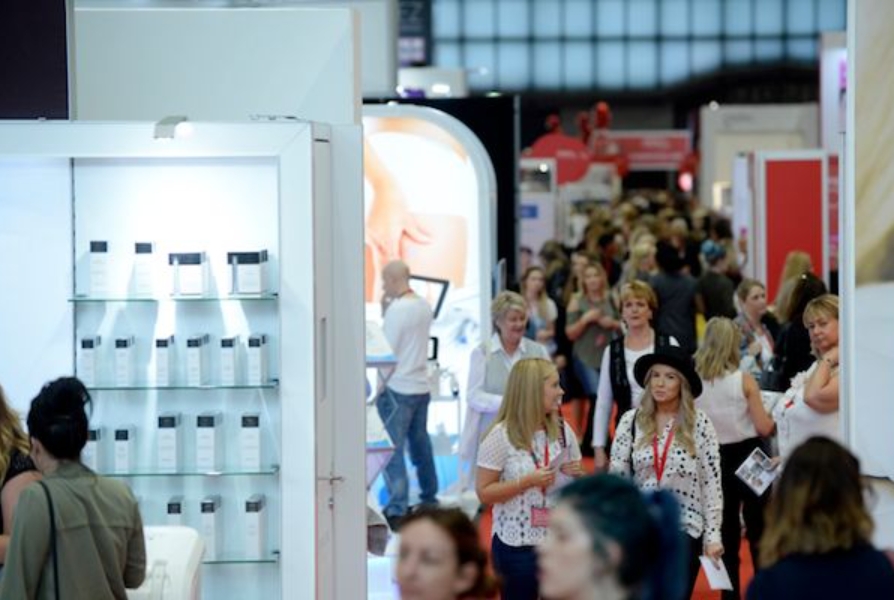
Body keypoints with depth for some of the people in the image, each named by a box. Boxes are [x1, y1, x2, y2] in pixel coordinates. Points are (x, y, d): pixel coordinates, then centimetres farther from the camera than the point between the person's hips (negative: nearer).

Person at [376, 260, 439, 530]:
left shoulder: (397, 309, -16)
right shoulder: (424, 306, 8)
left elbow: (387, 352, -14)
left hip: (398, 388, -8)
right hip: (422, 385, 8)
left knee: (393, 447, -5)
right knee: (420, 442, 18)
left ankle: (397, 510, -8)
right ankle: (429, 498, 27)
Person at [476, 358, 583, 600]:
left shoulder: (563, 430, 3)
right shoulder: (501, 436, -12)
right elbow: (484, 493, -12)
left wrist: (577, 475, -8)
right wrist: (527, 482, -21)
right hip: (516, 544, -4)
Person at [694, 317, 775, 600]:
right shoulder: (744, 381, -14)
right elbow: (764, 427, -12)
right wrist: (775, 419, 9)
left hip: (715, 458, 3)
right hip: (747, 456, -3)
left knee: (726, 530, 14)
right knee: (759, 528, 11)